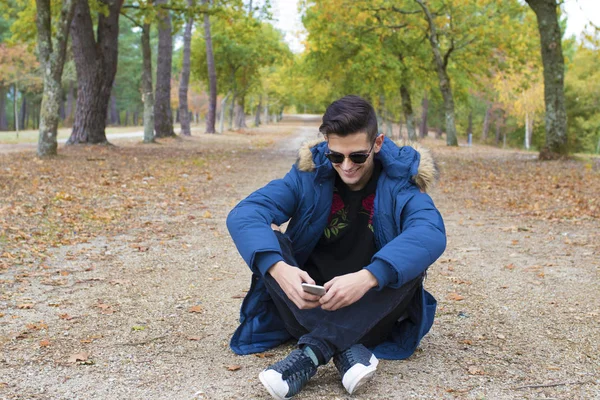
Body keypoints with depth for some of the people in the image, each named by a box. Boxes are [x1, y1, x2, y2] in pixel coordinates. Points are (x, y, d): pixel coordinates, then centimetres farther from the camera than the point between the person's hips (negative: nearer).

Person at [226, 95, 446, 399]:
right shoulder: (309, 174, -7)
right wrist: (277, 267, -41)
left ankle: (313, 350, -37)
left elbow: (431, 233, -32)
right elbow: (243, 214, -21)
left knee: (410, 259, -29)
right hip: (309, 304, 2)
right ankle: (349, 350, -35)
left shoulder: (399, 180, -11)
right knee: (266, 239, -23)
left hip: (371, 307, -1)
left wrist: (367, 277, -47)